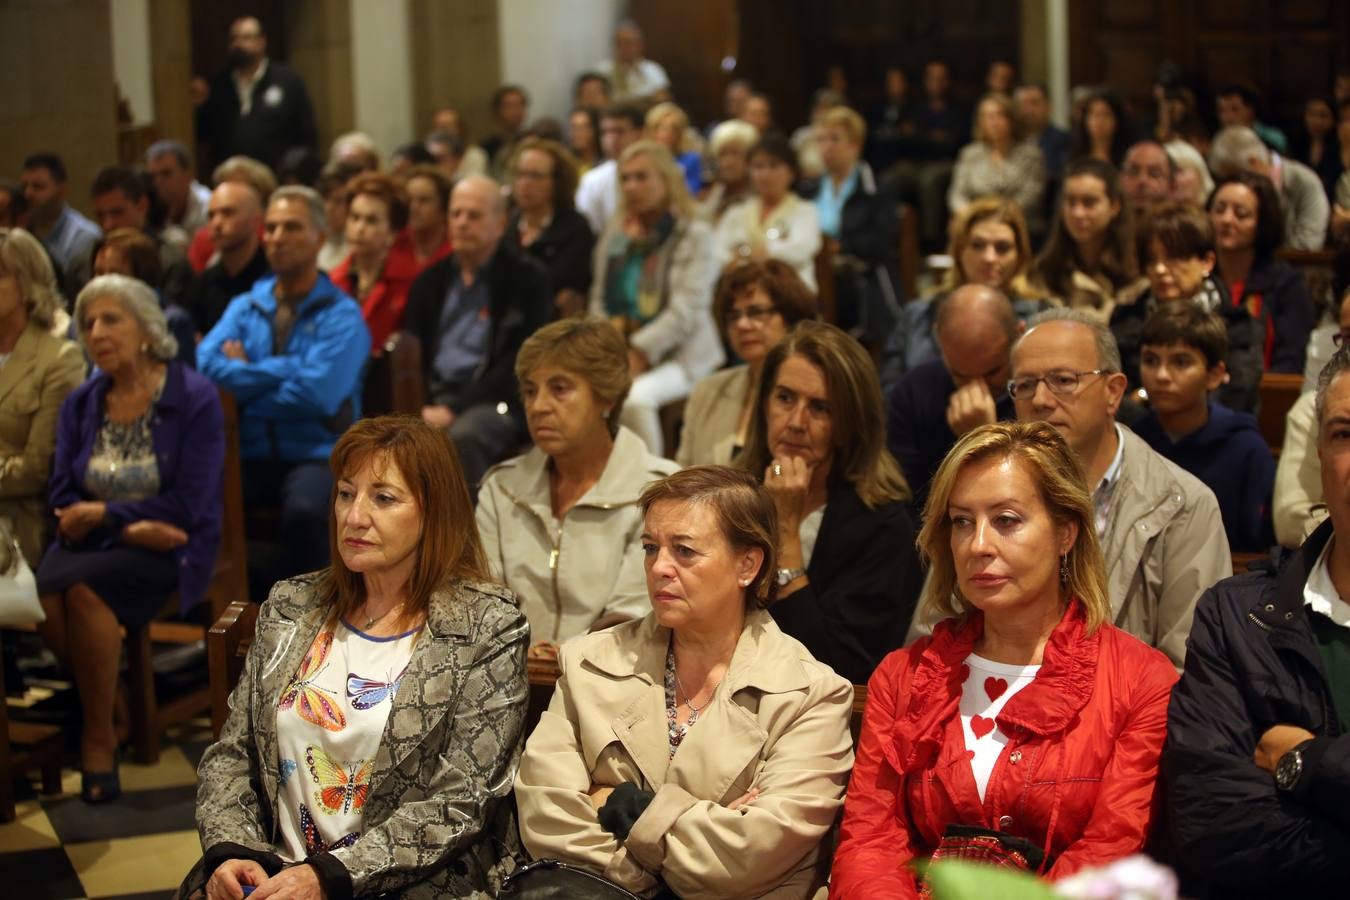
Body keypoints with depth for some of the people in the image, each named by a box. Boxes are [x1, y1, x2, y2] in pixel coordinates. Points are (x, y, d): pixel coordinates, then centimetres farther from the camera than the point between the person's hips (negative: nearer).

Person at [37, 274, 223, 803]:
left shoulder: (194, 398, -5)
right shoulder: (80, 404, 10)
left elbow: (190, 505, -11)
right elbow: (62, 496, 4)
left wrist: (103, 515, -12)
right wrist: (130, 528, -14)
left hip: (169, 548, -4)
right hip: (96, 542, 4)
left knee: (83, 587, -33)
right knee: (41, 594, -29)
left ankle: (99, 737, -16)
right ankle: (100, 701, -3)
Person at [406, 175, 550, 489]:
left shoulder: (527, 279, 3)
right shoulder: (431, 281, 18)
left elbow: (518, 363, -6)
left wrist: (454, 409, -15)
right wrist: (421, 407, -8)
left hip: (495, 402, -4)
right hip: (433, 397, 4)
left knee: (462, 436, -37)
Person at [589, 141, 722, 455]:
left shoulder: (695, 235, -1)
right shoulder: (615, 234, 16)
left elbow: (685, 312, -11)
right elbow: (600, 301, 16)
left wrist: (638, 351, -17)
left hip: (680, 357, -5)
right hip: (619, 352, 5)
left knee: (636, 398, -35)